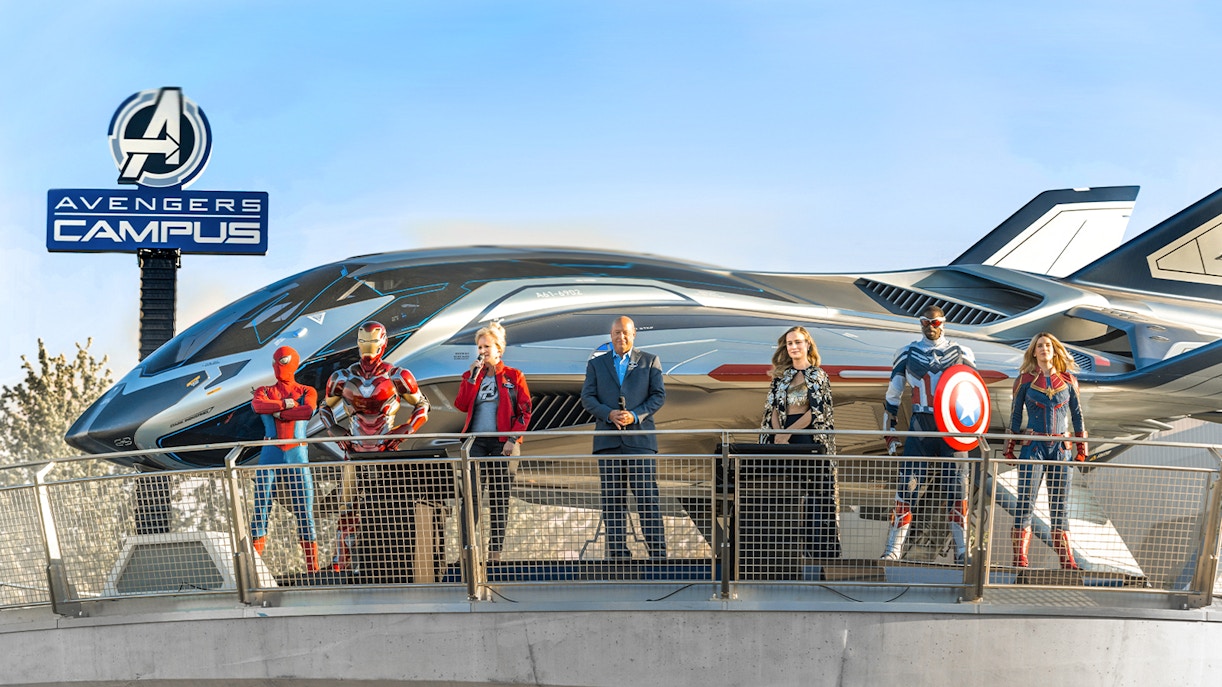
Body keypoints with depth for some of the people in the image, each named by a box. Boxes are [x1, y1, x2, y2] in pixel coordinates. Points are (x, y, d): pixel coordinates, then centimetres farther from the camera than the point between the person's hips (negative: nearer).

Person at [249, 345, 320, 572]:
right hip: (270, 455, 1)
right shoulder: (265, 391, 14)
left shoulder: (307, 392, 11)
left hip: (297, 456, -1)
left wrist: (276, 411, -7)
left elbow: (308, 410, -12)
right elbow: (257, 405, -11)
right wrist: (285, 404, -11)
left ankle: (313, 566, 3)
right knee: (260, 509, -4)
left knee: (304, 512, -1)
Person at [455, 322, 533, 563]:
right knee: (471, 493, -9)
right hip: (477, 441, 2)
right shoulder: (471, 376, 11)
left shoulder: (513, 377, 3)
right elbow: (462, 405, -4)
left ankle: (495, 549, 8)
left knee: (499, 496, 3)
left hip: (503, 442, -2)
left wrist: (513, 439, -10)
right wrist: (473, 376, -8)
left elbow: (525, 411, 0)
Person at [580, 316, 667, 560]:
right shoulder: (596, 364, 15)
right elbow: (587, 397, 7)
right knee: (612, 500, 2)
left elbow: (659, 395, 4)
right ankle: (618, 554, 5)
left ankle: (658, 553, -4)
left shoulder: (650, 361, 11)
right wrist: (609, 414, -11)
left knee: (647, 498, -7)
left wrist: (635, 416, -11)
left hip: (640, 438, -2)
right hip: (608, 439, 2)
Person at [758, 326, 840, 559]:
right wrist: (778, 434, -8)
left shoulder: (818, 376, 1)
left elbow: (816, 412, -6)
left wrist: (788, 433, -11)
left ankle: (821, 548, -3)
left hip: (808, 436, -4)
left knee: (816, 493, -5)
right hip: (782, 437, 4)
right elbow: (773, 408, 8)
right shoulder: (781, 375, 14)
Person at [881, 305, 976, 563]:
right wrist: (889, 431, 11)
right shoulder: (907, 354, 10)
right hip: (920, 427, 0)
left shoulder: (961, 353, 10)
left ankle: (963, 551, 6)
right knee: (907, 487, -6)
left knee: (957, 490, -1)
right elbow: (893, 395, 15)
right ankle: (894, 549, -3)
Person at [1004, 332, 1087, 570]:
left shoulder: (1067, 380, 8)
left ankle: (1067, 559, 6)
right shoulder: (1025, 379, 3)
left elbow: (1077, 414, 14)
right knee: (1025, 501, -7)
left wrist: (1082, 447, 12)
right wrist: (1010, 447, 4)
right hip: (1033, 446, -2)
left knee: (1059, 504, 5)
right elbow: (1015, 414, 6)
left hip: (1060, 447, 2)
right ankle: (1020, 558, -7)